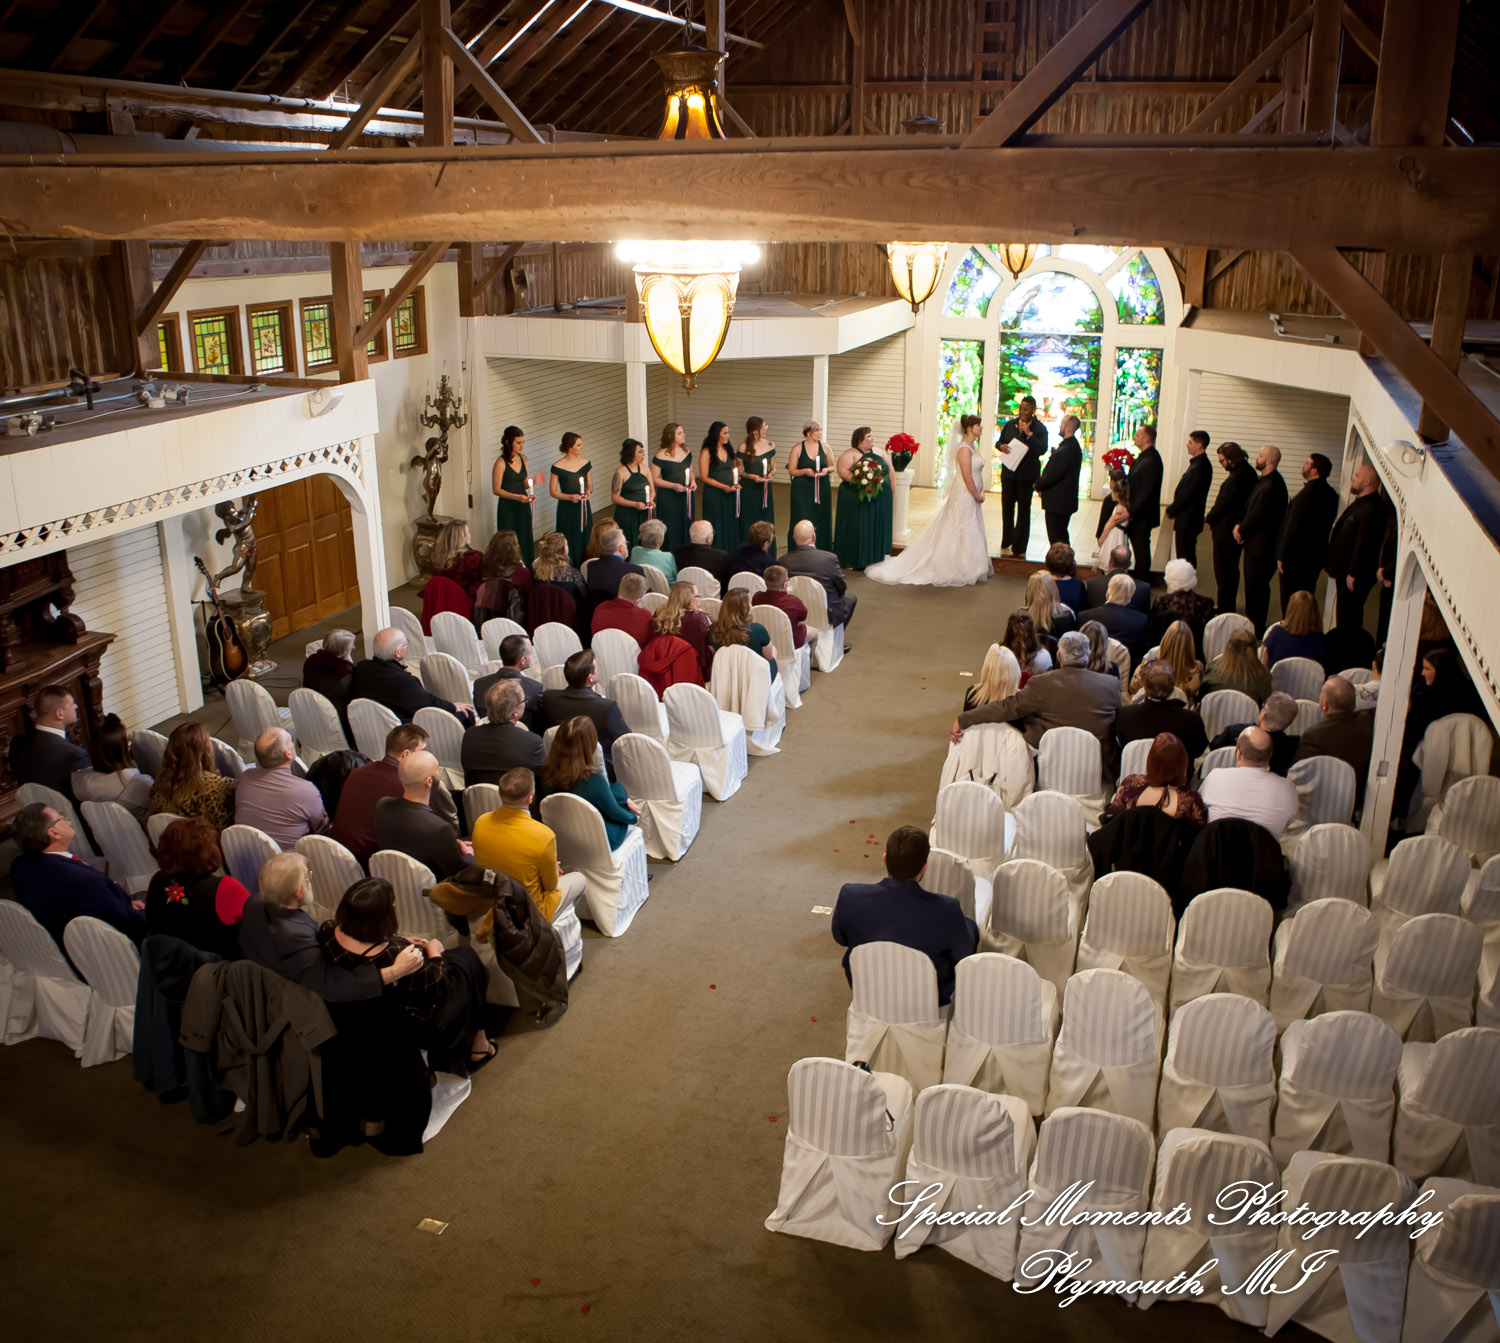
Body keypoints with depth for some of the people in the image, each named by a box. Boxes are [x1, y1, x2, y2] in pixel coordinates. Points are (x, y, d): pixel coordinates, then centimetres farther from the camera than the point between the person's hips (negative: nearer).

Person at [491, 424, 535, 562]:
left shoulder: (523, 459, 6)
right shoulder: (501, 462, -13)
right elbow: (496, 490, -12)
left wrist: (533, 481, -9)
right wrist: (516, 497, -22)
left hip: (523, 506, 6)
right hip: (507, 507, -6)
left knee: (525, 541, 7)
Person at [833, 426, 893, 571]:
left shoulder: (880, 453, 13)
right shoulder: (850, 454, -4)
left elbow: (890, 470, 16)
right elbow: (842, 471, -15)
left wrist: (890, 489, 7)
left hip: (880, 500, 5)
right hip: (858, 501, -5)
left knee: (877, 529, 6)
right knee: (858, 530, -3)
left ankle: (875, 559, 14)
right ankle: (858, 563, 2)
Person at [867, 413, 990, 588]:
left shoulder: (974, 446, 11)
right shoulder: (964, 449, -19)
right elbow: (967, 477, -22)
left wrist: (981, 491, 4)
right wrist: (977, 496, -14)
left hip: (972, 497, 10)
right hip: (964, 496, -10)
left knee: (972, 533, 15)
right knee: (959, 533, -2)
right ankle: (957, 573, 6)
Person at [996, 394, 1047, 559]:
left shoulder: (1039, 428, -7)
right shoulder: (1010, 425, 5)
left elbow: (1042, 450, -19)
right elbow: (998, 442, 14)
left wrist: (1029, 433, -27)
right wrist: (1001, 446, -10)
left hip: (1027, 475, -4)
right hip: (1008, 472, 4)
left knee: (1023, 510, 2)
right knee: (1007, 507, 12)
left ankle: (1019, 548, 7)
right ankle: (1006, 542, 27)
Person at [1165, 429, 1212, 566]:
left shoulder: (1200, 466, -19)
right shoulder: (1197, 463, 13)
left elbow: (1188, 493, -20)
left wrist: (1171, 510, -11)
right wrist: (1172, 509, 12)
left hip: (1188, 520, -10)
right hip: (1186, 519, 10)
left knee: (1185, 556, -6)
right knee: (1187, 555, 14)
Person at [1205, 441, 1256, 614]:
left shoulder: (1237, 477, -22)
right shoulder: (1248, 471, 9)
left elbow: (1224, 502, -21)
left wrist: (1209, 520, -5)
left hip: (1226, 532, -10)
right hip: (1237, 529, 10)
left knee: (1223, 574, -3)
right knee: (1231, 571, 18)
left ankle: (1224, 612, 2)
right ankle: (1229, 608, 28)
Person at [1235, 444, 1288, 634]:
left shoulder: (1271, 485, -22)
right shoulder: (1264, 480, 11)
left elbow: (1258, 514, -22)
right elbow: (1249, 507, 16)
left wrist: (1242, 530, -6)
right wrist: (1240, 525, 0)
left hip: (1262, 545, -10)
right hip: (1255, 543, 10)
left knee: (1255, 588, -2)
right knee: (1254, 586, 18)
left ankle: (1255, 628, 7)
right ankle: (1254, 625, 28)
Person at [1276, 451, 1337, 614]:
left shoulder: (1307, 493, -21)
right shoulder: (1331, 493, 6)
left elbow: (1293, 526, -21)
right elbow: (1327, 524, 13)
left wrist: (1282, 556, -15)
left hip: (1296, 557, -8)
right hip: (1317, 555, 8)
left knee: (1290, 602, 1)